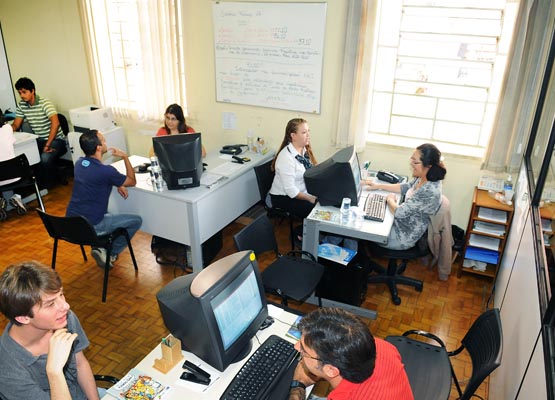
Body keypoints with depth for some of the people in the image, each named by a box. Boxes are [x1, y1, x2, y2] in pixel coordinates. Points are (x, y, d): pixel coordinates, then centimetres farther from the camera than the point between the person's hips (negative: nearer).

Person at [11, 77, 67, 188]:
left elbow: (55, 123, -27)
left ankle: (46, 185, -5)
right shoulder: (21, 105, 5)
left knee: (45, 158, -32)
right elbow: (16, 125, 12)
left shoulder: (45, 103, -15)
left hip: (55, 140, -6)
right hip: (39, 140, 6)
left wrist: (47, 145, -30)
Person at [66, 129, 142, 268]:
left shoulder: (79, 163, 4)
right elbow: (132, 181, -2)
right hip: (90, 226, -8)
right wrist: (125, 157, 5)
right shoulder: (106, 171, -20)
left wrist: (118, 184, 9)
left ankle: (99, 247, 21)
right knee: (136, 220, 6)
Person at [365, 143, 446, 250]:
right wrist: (378, 186, 11)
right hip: (403, 223, 8)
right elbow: (405, 188, 12)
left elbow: (399, 213, -29)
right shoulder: (423, 179, -7)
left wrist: (390, 199, -8)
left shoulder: (429, 191, -34)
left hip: (405, 237, -8)